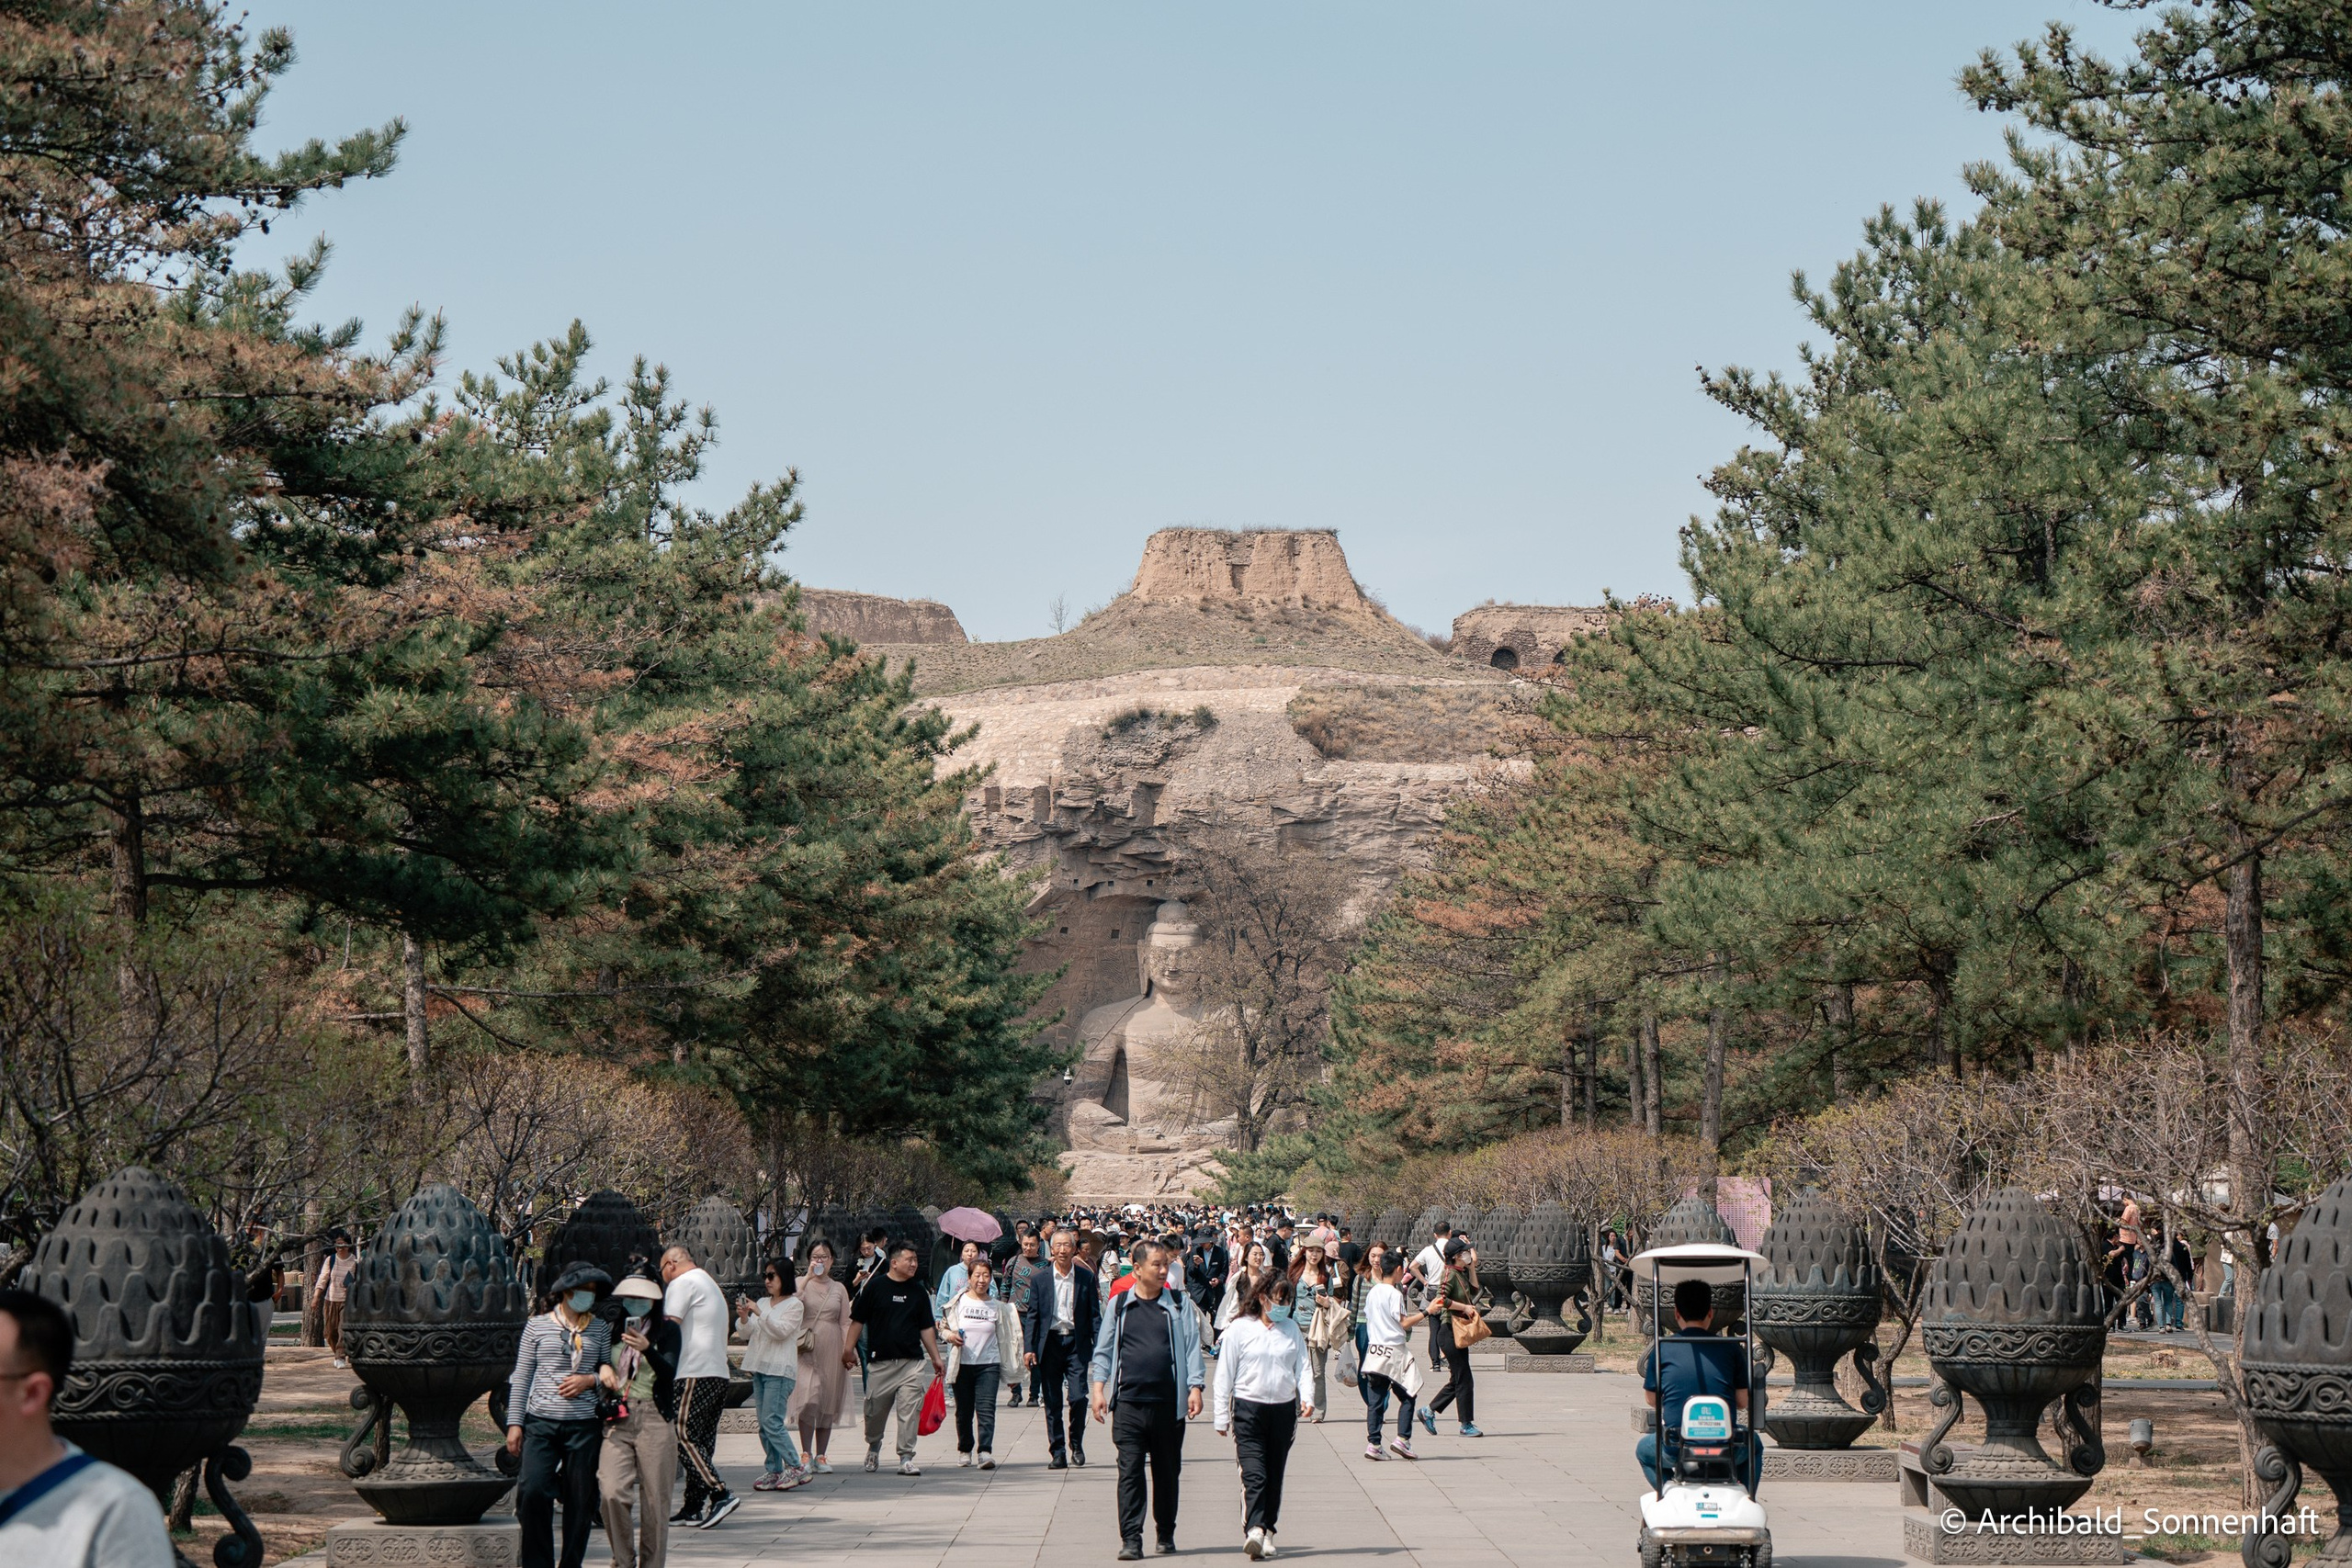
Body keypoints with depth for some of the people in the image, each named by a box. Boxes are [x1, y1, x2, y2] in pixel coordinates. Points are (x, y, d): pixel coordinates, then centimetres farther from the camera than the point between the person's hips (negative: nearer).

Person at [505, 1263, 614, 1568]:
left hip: (584, 1426, 1)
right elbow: (521, 1377, 8)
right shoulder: (538, 1326, 7)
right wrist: (514, 1422, 3)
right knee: (533, 1491, -14)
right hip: (541, 1422, -1)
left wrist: (590, 1379, -8)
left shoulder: (600, 1329, 10)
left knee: (581, 1499, 1)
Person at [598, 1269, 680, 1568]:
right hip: (617, 1421, 2)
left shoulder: (666, 1330, 5)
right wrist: (602, 1367, 2)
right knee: (612, 1493, -14)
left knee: (654, 1500, -3)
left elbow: (669, 1373, -10)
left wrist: (648, 1349, -28)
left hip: (654, 1420, -2)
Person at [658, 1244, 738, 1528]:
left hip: (695, 1374, -9)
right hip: (719, 1374, 9)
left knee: (684, 1437, -9)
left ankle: (720, 1494, -19)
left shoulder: (682, 1283, -5)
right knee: (701, 1441, 9)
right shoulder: (711, 1284, 25)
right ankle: (694, 1507, 8)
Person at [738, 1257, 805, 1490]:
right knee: (764, 1424, 4)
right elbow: (748, 1334, 15)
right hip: (760, 1367, 7)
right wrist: (744, 1319, -4)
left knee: (772, 1421, -15)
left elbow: (781, 1331, -13)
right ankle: (774, 1471, 7)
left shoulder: (794, 1305, -1)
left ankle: (794, 1468, -11)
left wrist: (760, 1314, -21)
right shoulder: (763, 1303, 19)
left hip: (780, 1369, -7)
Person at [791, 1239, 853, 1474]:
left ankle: (821, 1456, 11)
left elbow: (845, 1323, 12)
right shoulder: (801, 1284, 6)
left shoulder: (839, 1289, 14)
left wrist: (849, 1350, 2)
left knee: (829, 1403, 4)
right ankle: (806, 1455, -13)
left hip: (832, 1351, 3)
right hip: (807, 1349, -3)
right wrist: (809, 1277, -18)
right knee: (808, 1399, -16)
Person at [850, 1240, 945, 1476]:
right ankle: (873, 1448, 32)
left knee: (910, 1410, -8)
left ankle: (906, 1458, -3)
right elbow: (857, 1320, 4)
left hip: (911, 1361, 2)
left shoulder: (918, 1291, 10)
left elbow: (926, 1328, 16)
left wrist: (936, 1358, 15)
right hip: (880, 1361, -2)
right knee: (875, 1410, 6)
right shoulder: (875, 1286, 0)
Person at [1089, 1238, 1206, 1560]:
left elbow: (1192, 1348, 5)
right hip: (1129, 1401, 0)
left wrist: (1194, 1387, -5)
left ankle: (1166, 1534, 22)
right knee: (1130, 1472, -6)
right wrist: (1099, 1388, 2)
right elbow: (1104, 1349, 12)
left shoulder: (1179, 1305, 7)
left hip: (1168, 1402, 0)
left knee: (1167, 1472, 9)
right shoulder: (1119, 1306, 9)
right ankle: (1130, 1539, -6)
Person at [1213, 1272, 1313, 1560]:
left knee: (1275, 1474, 8)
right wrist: (1221, 1415, 1)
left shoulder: (1291, 1329, 10)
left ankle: (1267, 1530, 17)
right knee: (1254, 1473, -16)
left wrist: (1307, 1397, -7)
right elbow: (1225, 1373, 3)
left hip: (1284, 1409, 4)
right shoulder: (1240, 1328, 0)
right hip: (1248, 1407, -4)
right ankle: (1254, 1529, -25)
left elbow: (1302, 1367, 12)